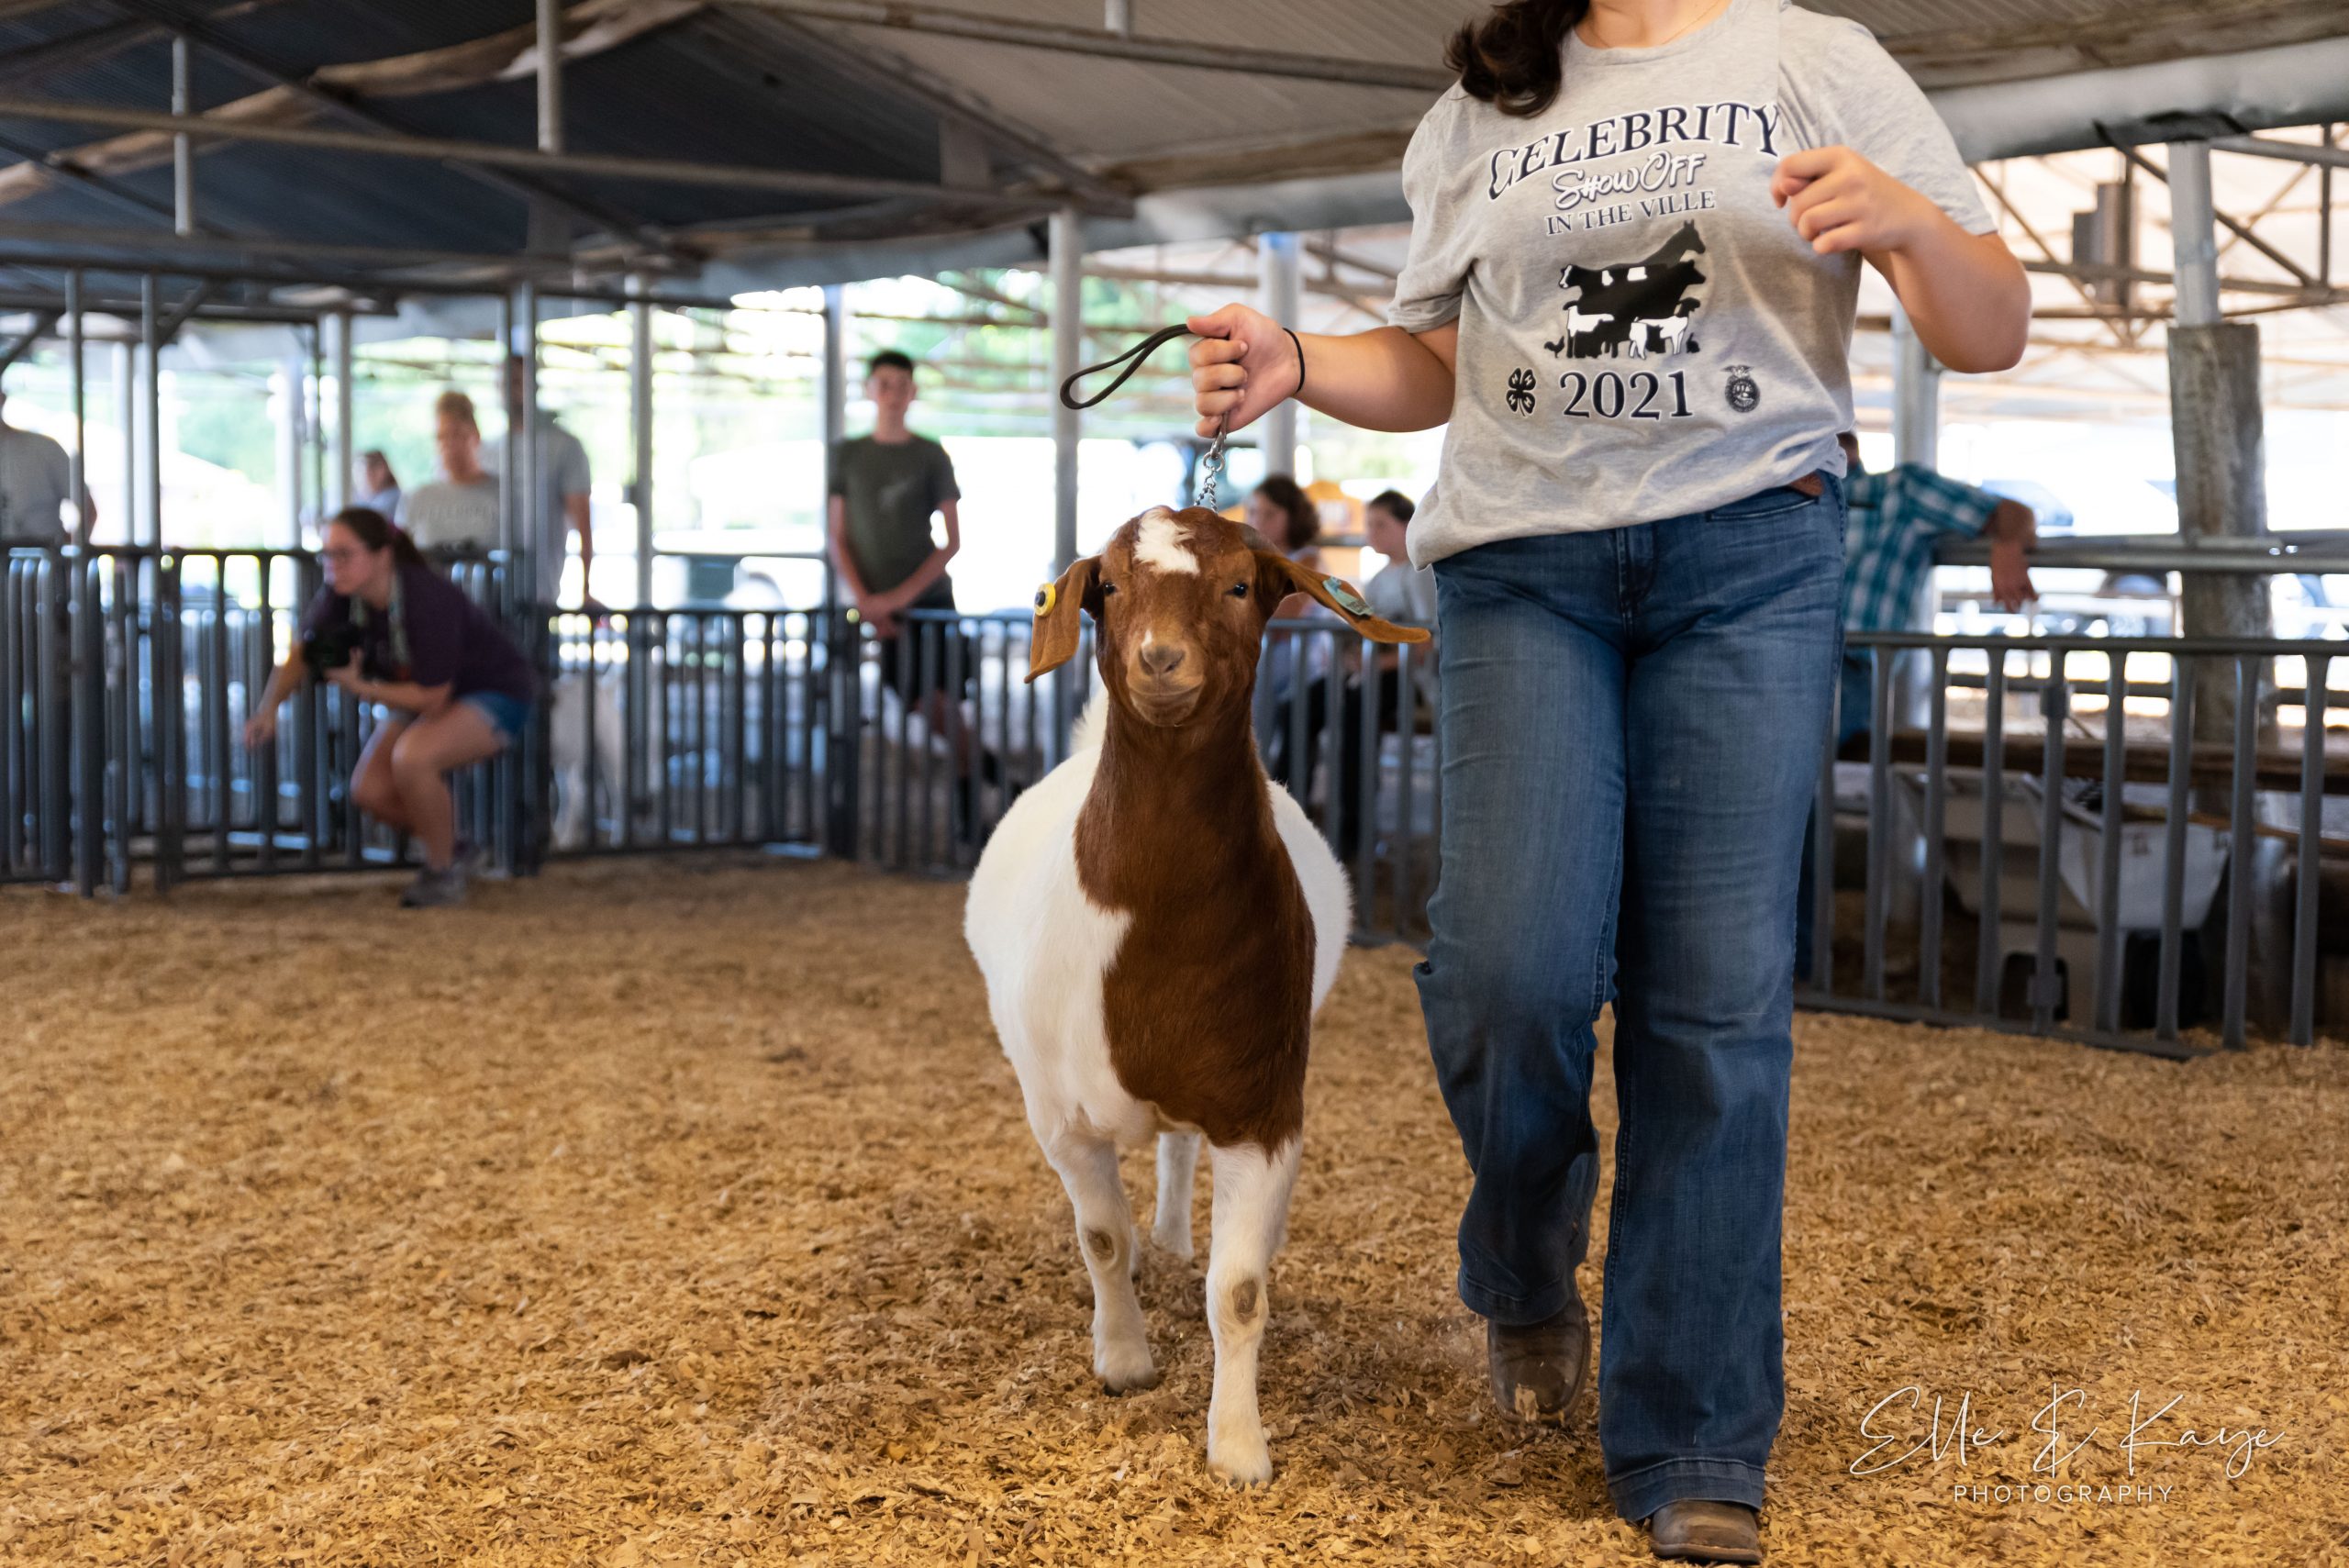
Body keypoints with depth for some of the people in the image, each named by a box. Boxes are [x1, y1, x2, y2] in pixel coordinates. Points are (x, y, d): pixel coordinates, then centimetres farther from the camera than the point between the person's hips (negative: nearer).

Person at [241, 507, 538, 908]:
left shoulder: (428, 600, -33)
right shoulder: (342, 595, -13)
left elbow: (432, 698, -29)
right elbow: (300, 651, -1)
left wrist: (362, 688, -32)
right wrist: (268, 708, -17)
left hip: (496, 696, -8)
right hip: (427, 695, 8)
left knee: (410, 757, -33)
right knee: (369, 790, -8)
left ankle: (442, 874, -11)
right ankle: (455, 852, 19)